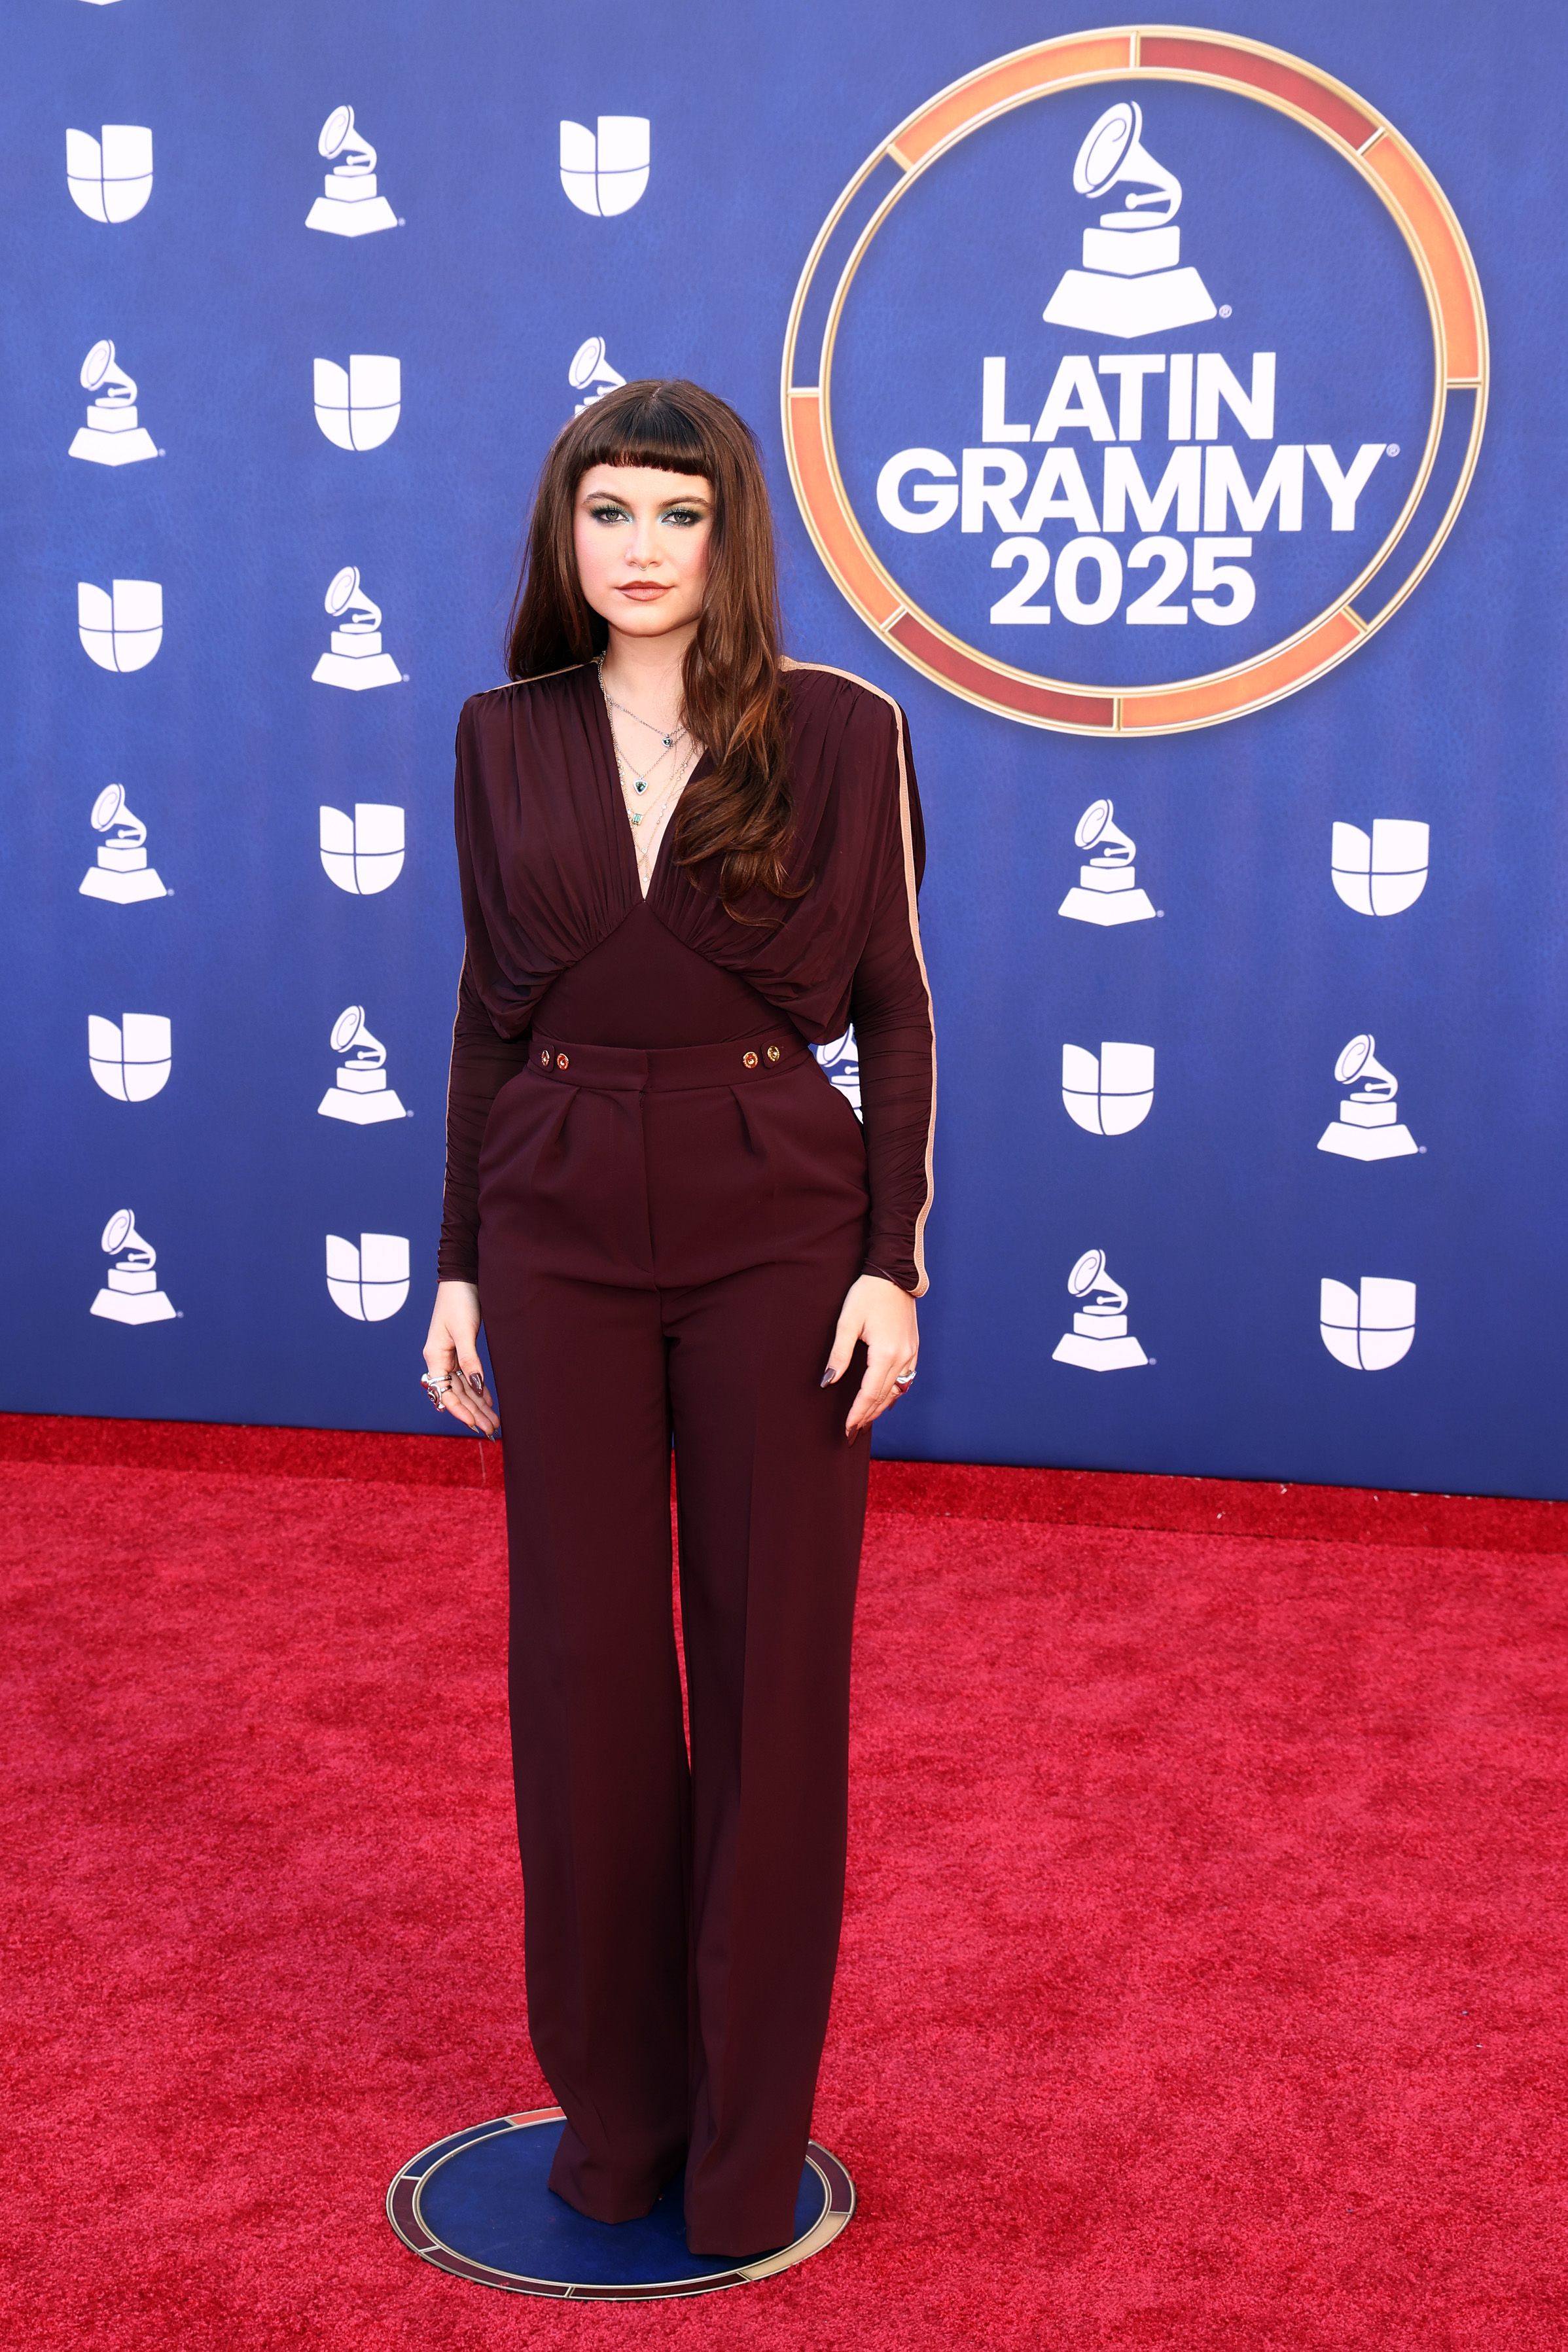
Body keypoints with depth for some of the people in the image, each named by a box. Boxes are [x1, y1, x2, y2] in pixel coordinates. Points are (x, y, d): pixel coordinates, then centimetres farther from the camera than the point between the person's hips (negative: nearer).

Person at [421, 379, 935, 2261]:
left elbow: (896, 1005, -1)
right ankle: (611, 2107, 23)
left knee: (772, 1660, 3)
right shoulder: (505, 738, 6)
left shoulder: (840, 733, -1)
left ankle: (747, 2136, 18)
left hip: (774, 1222, -2)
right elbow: (486, 1009, 9)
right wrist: (459, 1264, 6)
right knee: (584, 1658, 6)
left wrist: (894, 1260, -8)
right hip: (562, 1226, 2)